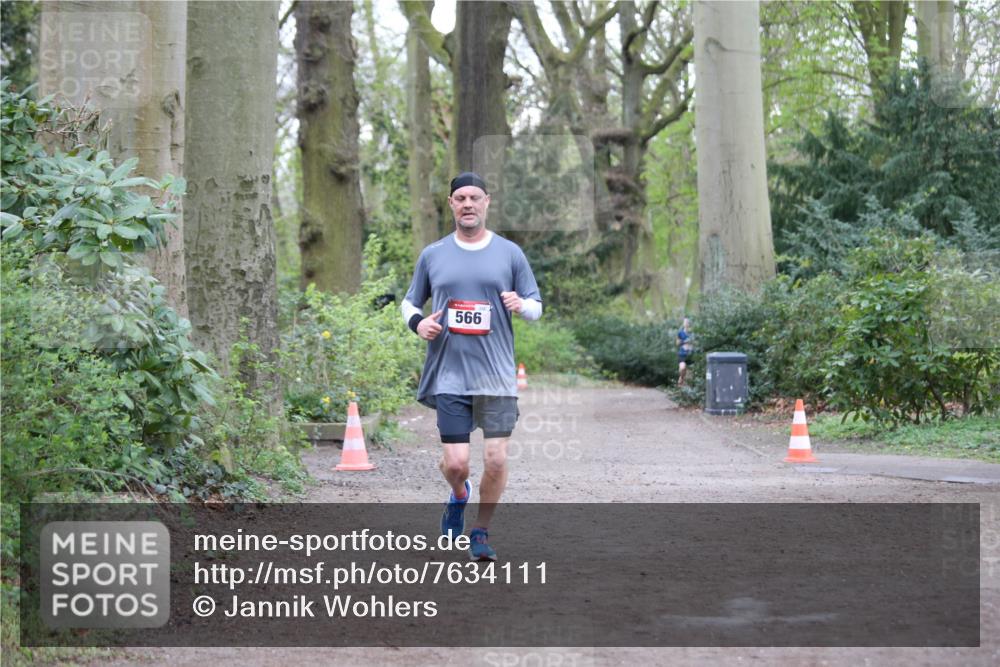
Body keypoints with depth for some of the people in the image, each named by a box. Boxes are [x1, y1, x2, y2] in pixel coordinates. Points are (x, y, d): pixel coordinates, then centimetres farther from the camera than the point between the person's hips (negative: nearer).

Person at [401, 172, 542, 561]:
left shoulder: (509, 253, 6)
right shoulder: (433, 255, 8)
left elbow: (536, 307, 10)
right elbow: (410, 302, 19)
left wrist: (521, 305, -13)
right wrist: (417, 322, -4)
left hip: (497, 375, 0)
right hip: (449, 375, 0)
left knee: (496, 459, -6)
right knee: (455, 463, -6)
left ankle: (481, 531, 14)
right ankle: (459, 495, 30)